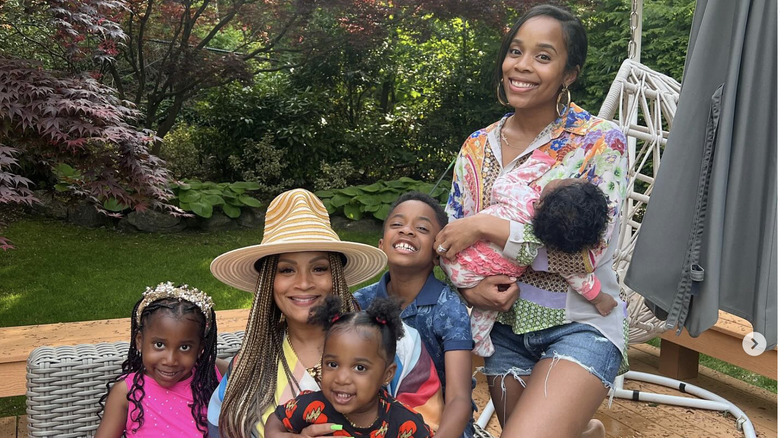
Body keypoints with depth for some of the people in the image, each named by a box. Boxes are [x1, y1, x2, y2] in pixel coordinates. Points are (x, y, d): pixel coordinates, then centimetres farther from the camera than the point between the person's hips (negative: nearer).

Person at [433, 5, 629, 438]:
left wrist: (488, 227, -23)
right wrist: (468, 287, -15)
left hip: (578, 324, -5)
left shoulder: (599, 142, -12)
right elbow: (450, 241, 6)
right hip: (505, 323, 5)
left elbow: (589, 252, -20)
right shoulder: (478, 147, 2)